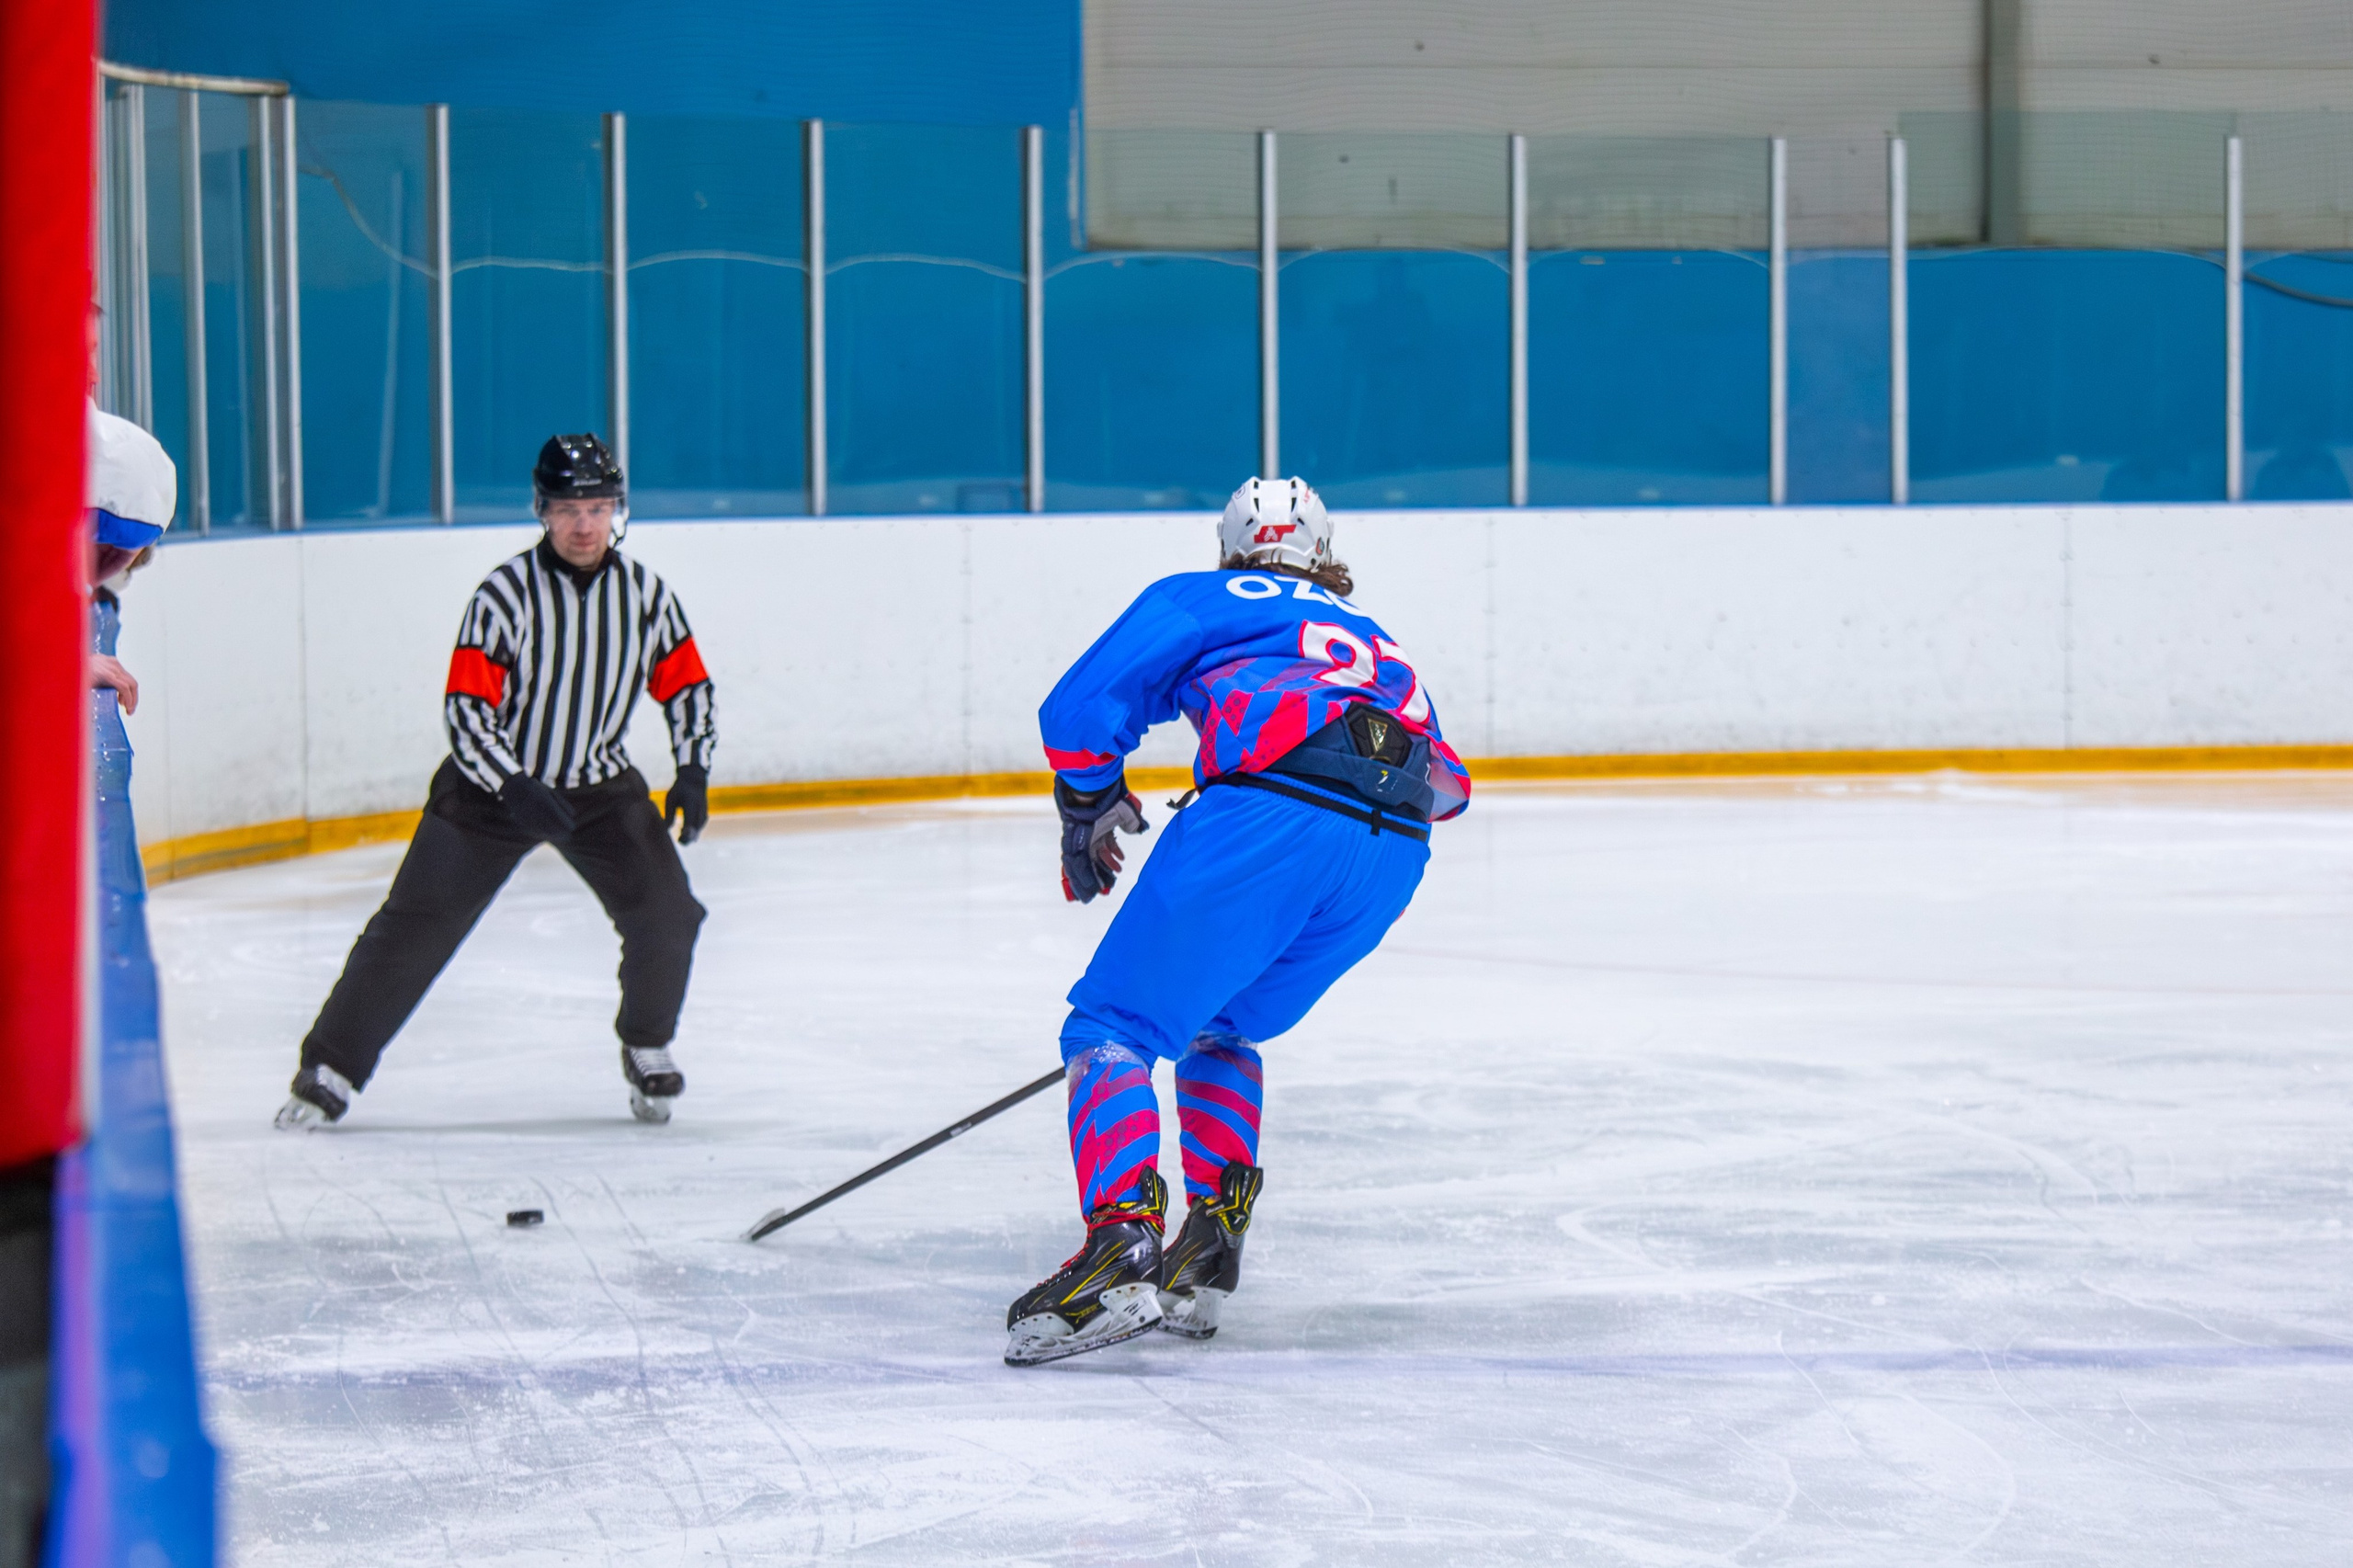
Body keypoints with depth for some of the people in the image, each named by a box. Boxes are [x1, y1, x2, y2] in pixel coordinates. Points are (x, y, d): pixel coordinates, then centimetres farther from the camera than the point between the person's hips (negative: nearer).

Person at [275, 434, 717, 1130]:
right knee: (416, 926, -6)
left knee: (667, 914, -10)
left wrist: (693, 772, -5)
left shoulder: (646, 594, -6)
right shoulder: (505, 595, -18)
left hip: (600, 786, 3)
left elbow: (686, 686, 7)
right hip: (492, 783, -3)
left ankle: (647, 1048, 15)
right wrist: (516, 790, -29)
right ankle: (332, 1069, 1)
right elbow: (465, 709, -20)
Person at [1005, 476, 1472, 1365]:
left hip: (1270, 809, -5)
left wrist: (1089, 809, 28)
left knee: (1117, 1026, -2)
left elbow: (1084, 703, 15)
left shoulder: (1200, 600, 24)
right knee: (1220, 1028, 27)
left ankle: (1119, 1251, -25)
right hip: (1392, 858, 6)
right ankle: (1208, 1252, 13)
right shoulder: (1374, 638, 40)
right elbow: (1444, 781, 39)